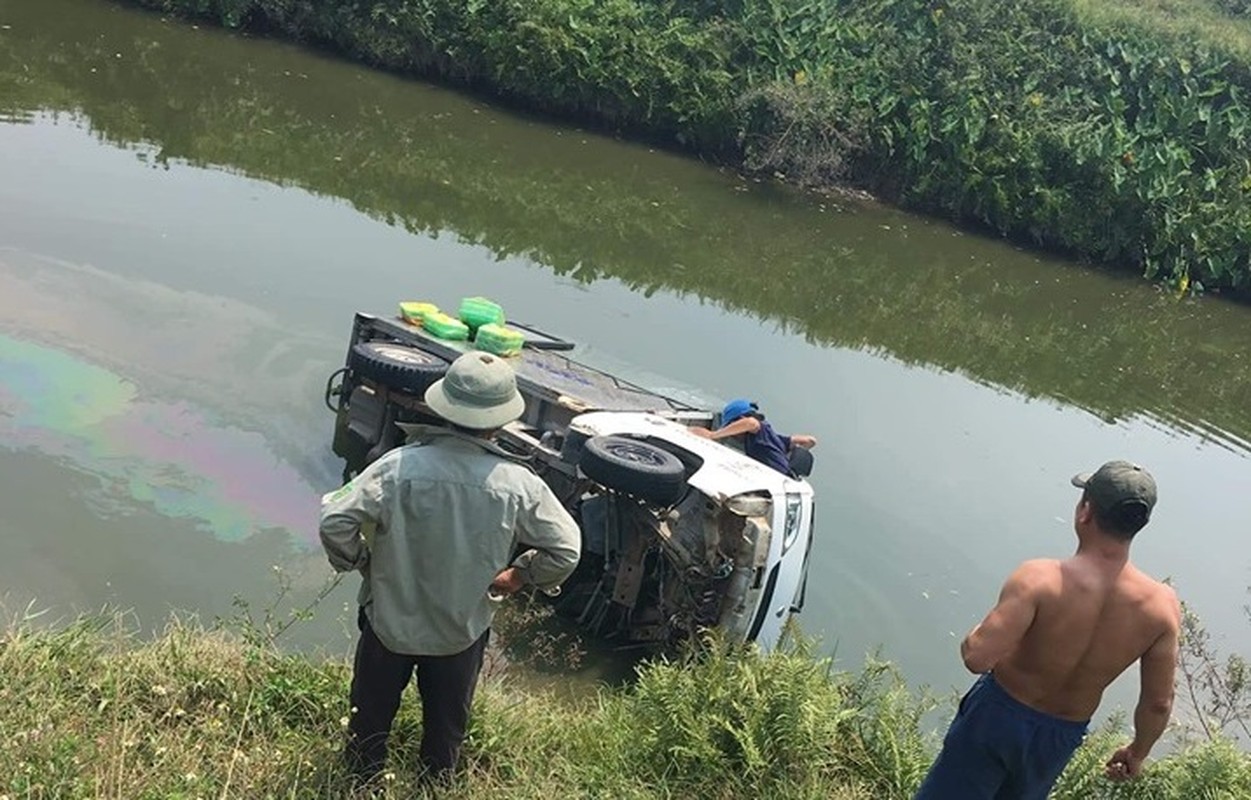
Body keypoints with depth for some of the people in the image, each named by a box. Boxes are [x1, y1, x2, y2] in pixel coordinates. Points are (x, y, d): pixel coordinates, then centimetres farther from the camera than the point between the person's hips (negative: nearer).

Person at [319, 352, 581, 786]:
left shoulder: (399, 466, -27)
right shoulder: (518, 485, -22)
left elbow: (335, 521, -26)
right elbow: (566, 548, -13)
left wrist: (360, 563, -6)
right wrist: (520, 576, 4)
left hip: (390, 622, 0)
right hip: (464, 629, 1)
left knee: (370, 718, 26)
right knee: (447, 727, 28)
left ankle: (361, 786, 48)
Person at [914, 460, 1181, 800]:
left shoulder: (1040, 579, -31)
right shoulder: (1162, 606, -18)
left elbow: (977, 657, -33)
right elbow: (1159, 704, -8)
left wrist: (972, 638, -9)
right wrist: (1137, 752, 11)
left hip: (999, 716, -4)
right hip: (1062, 738, 4)